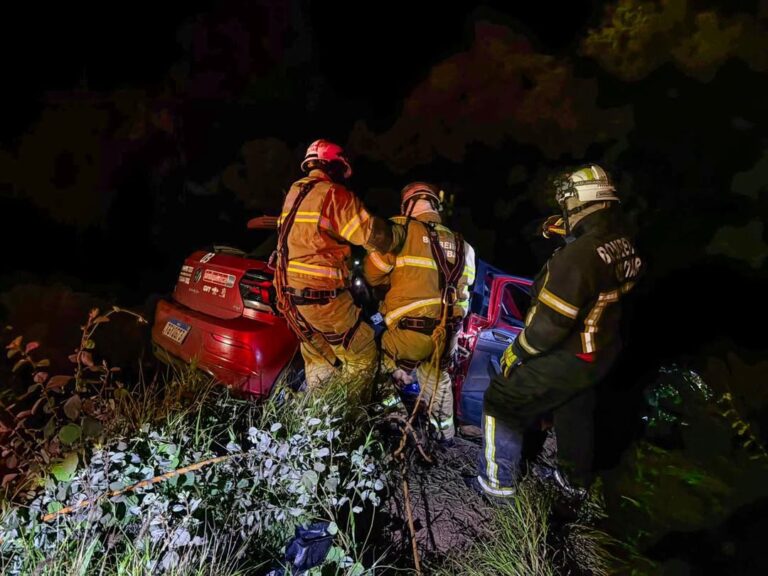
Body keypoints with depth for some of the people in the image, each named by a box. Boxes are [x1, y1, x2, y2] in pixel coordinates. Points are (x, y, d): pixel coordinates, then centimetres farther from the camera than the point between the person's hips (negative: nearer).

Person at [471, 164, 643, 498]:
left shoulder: (578, 256, -31)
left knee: (501, 403, 6)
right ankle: (576, 480, 48)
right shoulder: (625, 245, -4)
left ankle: (497, 481, 20)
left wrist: (517, 351, -16)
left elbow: (550, 321, -30)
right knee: (575, 411, 28)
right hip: (603, 352, 8)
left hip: (565, 359, -8)